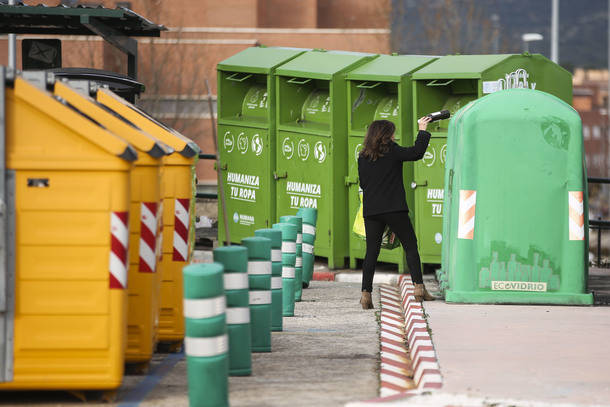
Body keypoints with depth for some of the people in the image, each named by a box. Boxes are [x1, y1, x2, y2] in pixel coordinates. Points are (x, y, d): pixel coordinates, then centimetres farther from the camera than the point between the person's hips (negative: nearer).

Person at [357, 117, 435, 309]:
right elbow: (416, 153, -5)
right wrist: (422, 131, 5)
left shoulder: (363, 157, 9)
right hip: (394, 208, -4)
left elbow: (363, 183, 14)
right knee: (410, 246, 7)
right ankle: (418, 287, 2)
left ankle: (366, 292, -6)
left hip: (371, 210, 4)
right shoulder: (391, 151, -5)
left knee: (371, 251, 4)